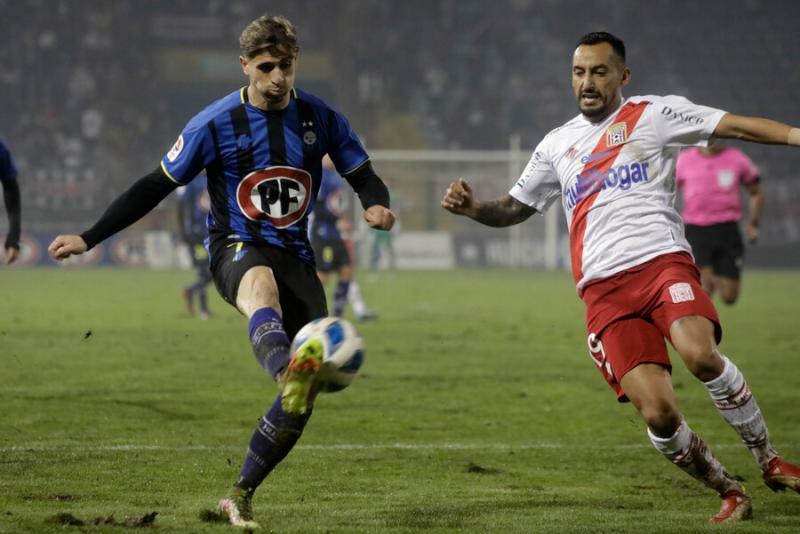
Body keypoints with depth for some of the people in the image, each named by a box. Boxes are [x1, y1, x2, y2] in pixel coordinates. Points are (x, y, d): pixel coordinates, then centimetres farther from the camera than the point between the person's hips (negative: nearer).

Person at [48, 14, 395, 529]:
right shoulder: (216, 124, -6)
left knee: (307, 393, -9)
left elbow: (364, 176, 9)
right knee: (261, 285, -44)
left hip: (295, 255, 4)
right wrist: (89, 238, 0)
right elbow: (157, 186, 2)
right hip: (236, 249, -4)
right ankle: (292, 374, -78)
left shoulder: (321, 118, 1)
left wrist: (378, 205, -16)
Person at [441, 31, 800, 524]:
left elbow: (737, 126, -1)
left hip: (662, 261, -3)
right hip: (604, 291, 3)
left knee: (701, 355, -33)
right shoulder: (558, 145, 22)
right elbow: (514, 209, 32)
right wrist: (473, 207, 11)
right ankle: (728, 492, 9)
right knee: (658, 415, -14)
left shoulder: (653, 115, 9)